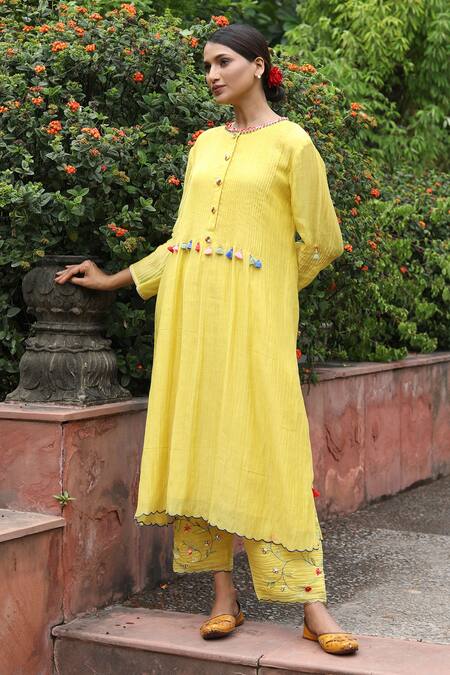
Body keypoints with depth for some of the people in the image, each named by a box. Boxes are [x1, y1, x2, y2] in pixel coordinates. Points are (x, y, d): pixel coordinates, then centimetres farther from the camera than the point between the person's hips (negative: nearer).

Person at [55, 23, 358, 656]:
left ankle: (312, 604, -4)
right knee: (201, 437, 1)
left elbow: (322, 241, 4)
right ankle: (225, 597, 7)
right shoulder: (205, 144, 16)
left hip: (254, 315, -5)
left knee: (268, 444, -9)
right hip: (192, 310, 5)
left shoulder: (291, 143, 0)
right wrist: (113, 280, 21)